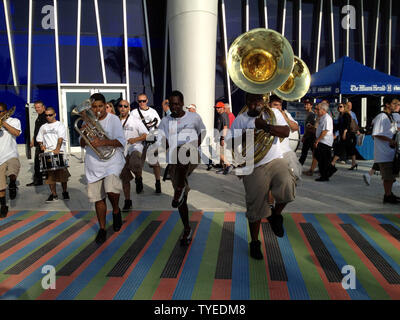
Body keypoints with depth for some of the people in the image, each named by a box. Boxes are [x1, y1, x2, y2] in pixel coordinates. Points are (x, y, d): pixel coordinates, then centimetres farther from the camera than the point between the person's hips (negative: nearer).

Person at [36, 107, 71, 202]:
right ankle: (53, 194, 9)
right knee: (50, 175, 1)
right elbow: (39, 139, 21)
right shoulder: (43, 127, 17)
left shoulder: (60, 125, 4)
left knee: (62, 174, -4)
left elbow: (60, 138, -10)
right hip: (47, 153, 4)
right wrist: (41, 145, -2)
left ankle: (65, 192, 12)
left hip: (59, 152, -4)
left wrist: (57, 149, -26)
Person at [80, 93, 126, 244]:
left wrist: (102, 142, -24)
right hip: (94, 164, 4)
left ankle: (116, 211, 5)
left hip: (112, 161, -4)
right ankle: (102, 229, 21)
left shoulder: (113, 119, -1)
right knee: (98, 198, 7)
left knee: (111, 189, -27)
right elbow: (82, 145, 14)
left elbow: (121, 142, -10)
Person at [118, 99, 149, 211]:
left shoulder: (135, 121, 1)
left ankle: (139, 179, -5)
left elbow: (146, 135, -1)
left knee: (135, 164, -37)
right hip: (122, 152, 4)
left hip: (134, 148, -4)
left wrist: (135, 139, -16)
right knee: (124, 178, 8)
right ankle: (127, 202, 21)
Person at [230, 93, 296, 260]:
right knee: (255, 206, 2)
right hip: (254, 168, -1)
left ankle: (276, 215, 5)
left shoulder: (273, 113, 8)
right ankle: (255, 242, 24)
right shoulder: (240, 120, 6)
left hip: (275, 161, 1)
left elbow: (286, 132, -7)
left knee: (287, 184, -27)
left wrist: (264, 126, -19)